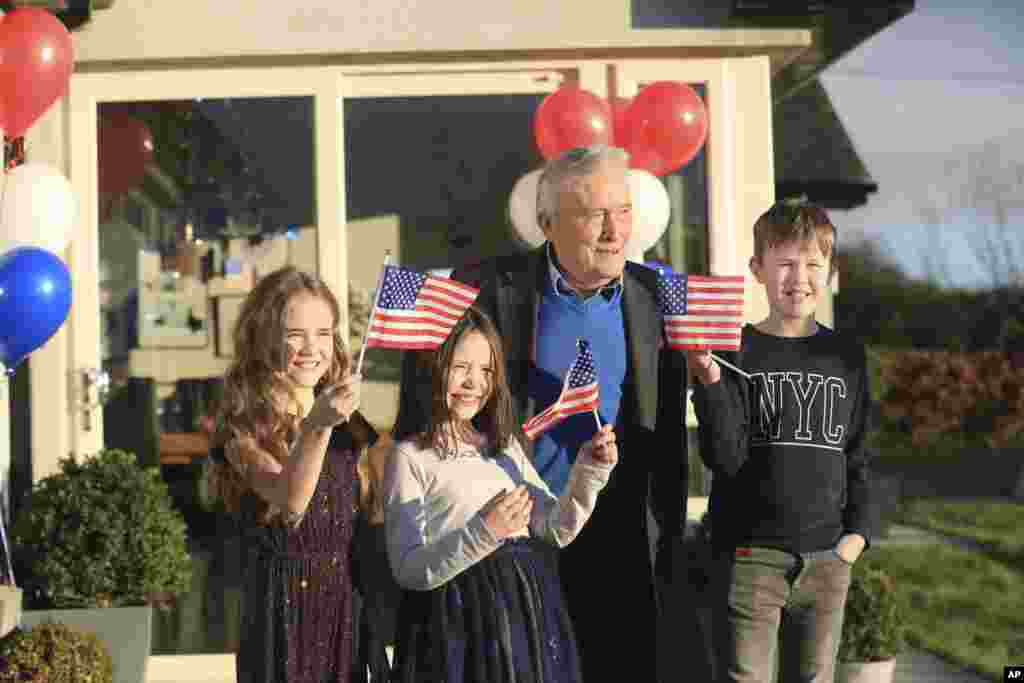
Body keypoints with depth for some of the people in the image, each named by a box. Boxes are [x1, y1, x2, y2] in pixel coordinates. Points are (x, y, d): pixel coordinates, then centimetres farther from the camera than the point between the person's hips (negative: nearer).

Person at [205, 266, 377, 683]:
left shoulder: (348, 423, 9)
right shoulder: (244, 427, -9)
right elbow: (290, 500, -27)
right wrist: (316, 426, -40)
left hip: (349, 598, 5)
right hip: (285, 600, -5)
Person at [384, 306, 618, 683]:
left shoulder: (506, 445, 14)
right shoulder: (410, 456, -5)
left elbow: (556, 530, 10)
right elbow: (409, 570, -13)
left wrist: (588, 474, -4)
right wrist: (482, 533, -24)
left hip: (530, 612, 5)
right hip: (463, 619, -5)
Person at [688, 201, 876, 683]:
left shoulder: (846, 357, 9)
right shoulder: (736, 352, -3)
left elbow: (857, 456, 15)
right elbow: (725, 457, -10)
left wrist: (858, 531, 3)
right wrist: (710, 382, -24)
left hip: (827, 559, 4)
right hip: (748, 555, -3)